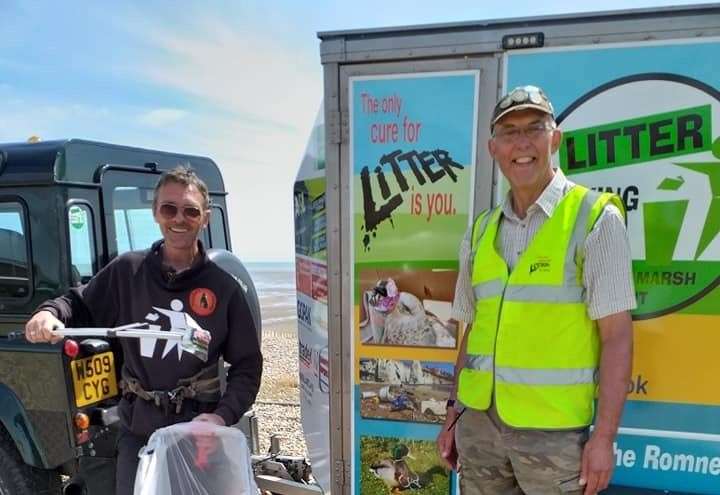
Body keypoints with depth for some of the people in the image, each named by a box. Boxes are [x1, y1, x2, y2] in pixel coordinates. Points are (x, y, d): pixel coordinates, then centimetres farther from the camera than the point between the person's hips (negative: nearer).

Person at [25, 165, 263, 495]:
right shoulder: (127, 270, -4)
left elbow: (247, 365, -3)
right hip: (137, 428, 1)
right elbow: (80, 304, 11)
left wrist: (223, 415, -15)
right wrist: (50, 313, -11)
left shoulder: (223, 287, -7)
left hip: (197, 428, -1)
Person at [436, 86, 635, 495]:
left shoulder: (595, 218, -7)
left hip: (553, 428, -4)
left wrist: (604, 436, -12)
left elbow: (617, 335, -9)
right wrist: (454, 412, 12)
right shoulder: (481, 231, 7)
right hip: (479, 422, 5)